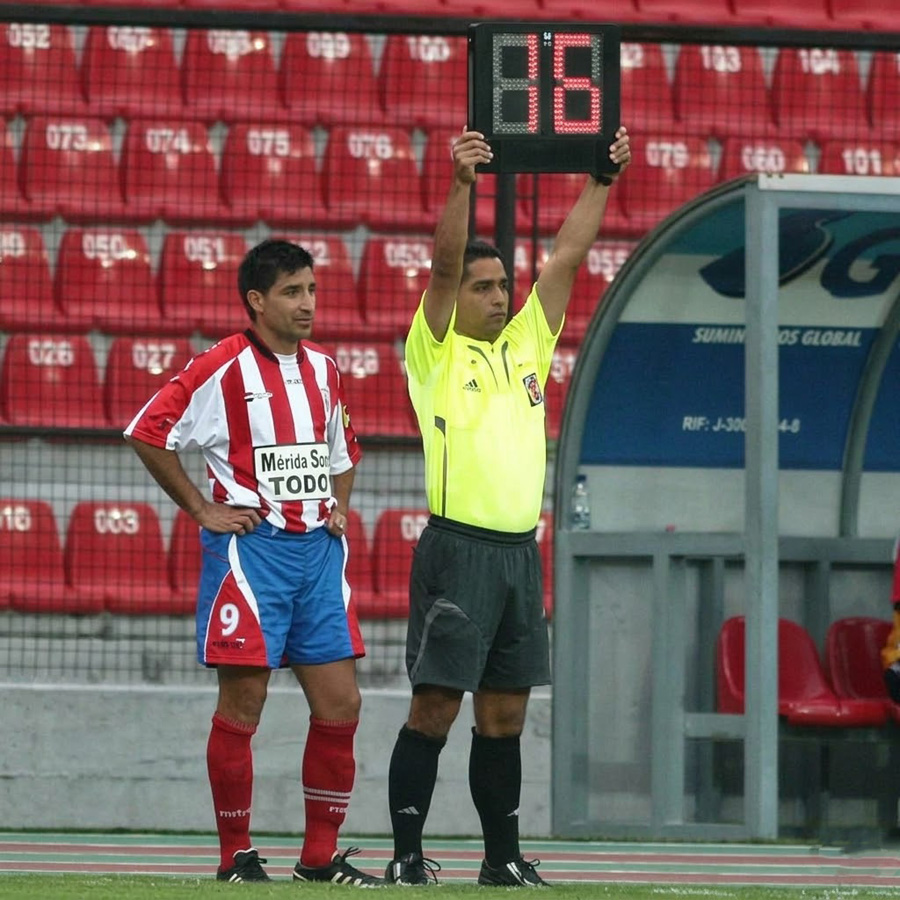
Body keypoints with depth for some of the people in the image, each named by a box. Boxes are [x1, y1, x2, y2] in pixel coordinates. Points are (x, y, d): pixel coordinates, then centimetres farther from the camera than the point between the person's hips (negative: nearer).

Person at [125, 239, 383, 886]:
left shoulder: (324, 370, 13)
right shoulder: (223, 369, -7)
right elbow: (148, 434, -8)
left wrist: (339, 506, 12)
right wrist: (203, 510, -7)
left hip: (318, 549, 6)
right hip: (250, 548, -6)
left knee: (340, 704, 2)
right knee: (243, 705, -3)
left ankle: (321, 856, 10)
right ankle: (236, 856, 6)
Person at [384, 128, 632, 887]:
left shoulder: (526, 343, 15)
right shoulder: (437, 351, 0)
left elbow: (568, 255, 15)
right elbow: (445, 262, -14)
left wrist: (602, 181, 10)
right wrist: (461, 186, -26)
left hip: (520, 552, 6)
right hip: (458, 548, -6)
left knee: (505, 715, 9)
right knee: (435, 707, -5)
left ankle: (504, 857, 13)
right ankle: (407, 858, -3)